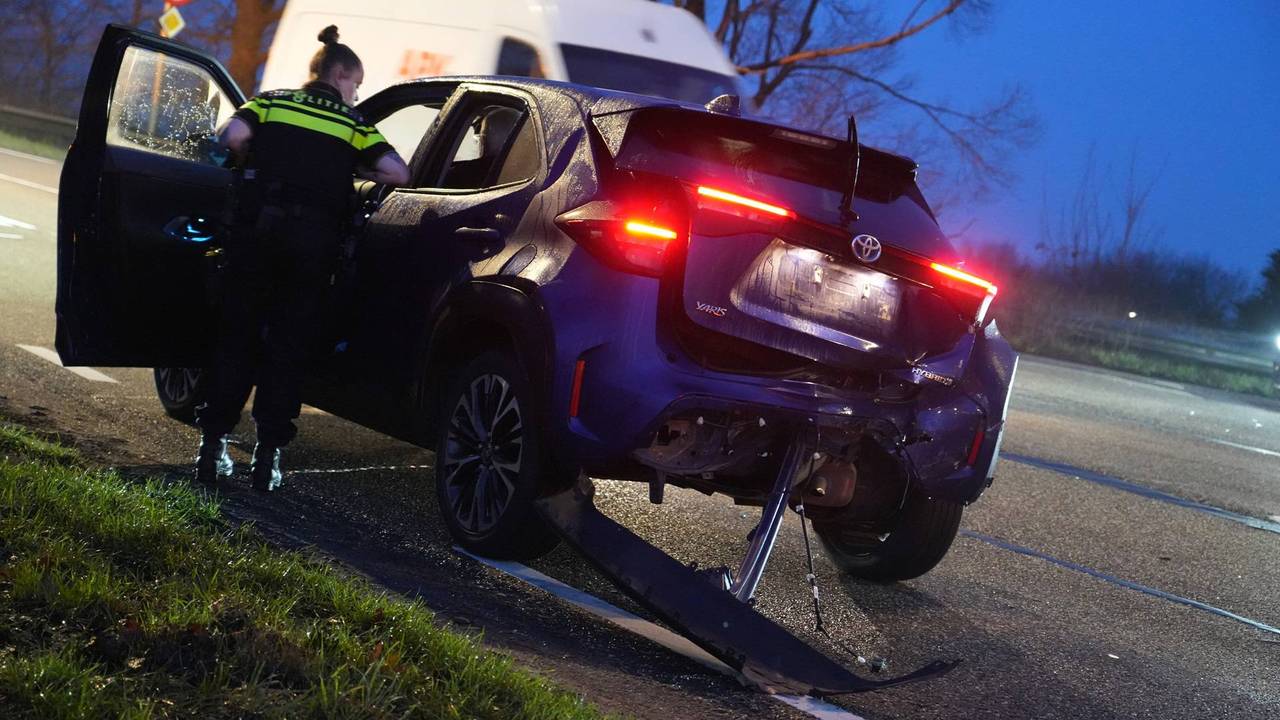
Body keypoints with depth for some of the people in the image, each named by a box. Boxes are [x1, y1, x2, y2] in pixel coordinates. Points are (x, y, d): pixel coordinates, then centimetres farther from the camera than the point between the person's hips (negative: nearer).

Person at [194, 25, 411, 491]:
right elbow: (397, 172, 1)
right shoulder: (352, 124, 10)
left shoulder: (271, 102, 12)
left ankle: (212, 448, 10)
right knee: (288, 346, 7)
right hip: (314, 237, -1)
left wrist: (251, 164, 12)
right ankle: (267, 457, 7)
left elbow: (232, 135, -7)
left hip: (258, 225, 1)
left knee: (237, 336, 10)